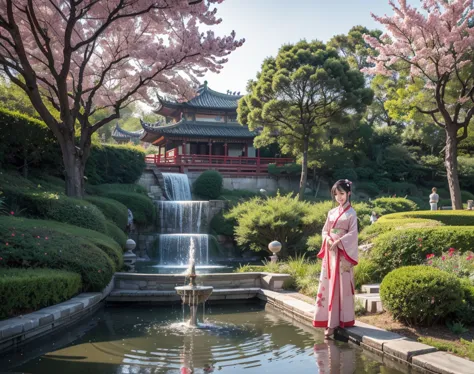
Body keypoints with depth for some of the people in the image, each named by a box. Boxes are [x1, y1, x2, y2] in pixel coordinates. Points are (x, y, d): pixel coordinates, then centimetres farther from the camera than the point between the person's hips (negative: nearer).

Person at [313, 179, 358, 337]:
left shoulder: (351, 213, -3)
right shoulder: (332, 212, 13)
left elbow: (353, 234, -10)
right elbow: (325, 230, 13)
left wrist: (338, 242, -18)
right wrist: (328, 239, -7)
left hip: (342, 253, -6)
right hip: (330, 252, 6)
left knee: (340, 285, -4)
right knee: (328, 284, 5)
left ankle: (335, 322, -1)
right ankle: (329, 320, 12)